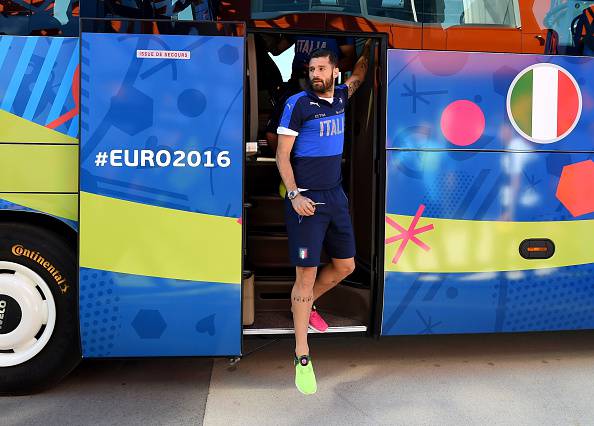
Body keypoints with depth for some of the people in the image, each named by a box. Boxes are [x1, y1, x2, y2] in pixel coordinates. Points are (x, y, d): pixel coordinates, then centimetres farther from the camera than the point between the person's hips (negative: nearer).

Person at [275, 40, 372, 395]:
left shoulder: (340, 97, 9)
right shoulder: (298, 103, -7)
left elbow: (359, 76, 33)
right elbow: (282, 156, -9)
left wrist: (369, 46, 28)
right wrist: (294, 195, -18)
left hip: (336, 196, 7)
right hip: (306, 201, -6)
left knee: (345, 266, 13)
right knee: (307, 273, -6)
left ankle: (306, 304, 39)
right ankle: (302, 358, 4)